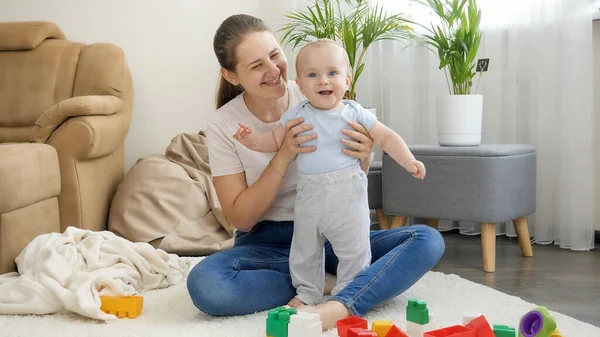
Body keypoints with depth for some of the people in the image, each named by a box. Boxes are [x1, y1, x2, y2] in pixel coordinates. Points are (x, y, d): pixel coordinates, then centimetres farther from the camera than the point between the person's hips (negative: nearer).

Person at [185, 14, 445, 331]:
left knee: (428, 240, -20)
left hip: (331, 234, 2)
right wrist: (283, 156, -23)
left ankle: (336, 308, -38)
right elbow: (240, 218, -9)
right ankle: (323, 281, -17)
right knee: (204, 283, -33)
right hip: (267, 244, -1)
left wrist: (362, 158, -20)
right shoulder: (223, 126, -8)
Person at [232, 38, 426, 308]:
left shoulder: (355, 113, -2)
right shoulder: (296, 115, 2)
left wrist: (409, 161, -12)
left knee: (355, 250, 4)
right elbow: (275, 140, 11)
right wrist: (254, 141, -8)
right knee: (304, 250, 15)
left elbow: (386, 138, -1)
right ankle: (306, 293, 34)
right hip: (309, 197, 2)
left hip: (348, 196, -2)